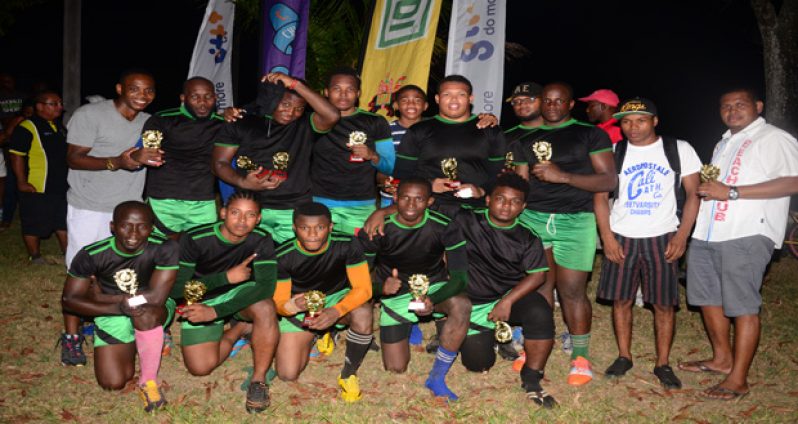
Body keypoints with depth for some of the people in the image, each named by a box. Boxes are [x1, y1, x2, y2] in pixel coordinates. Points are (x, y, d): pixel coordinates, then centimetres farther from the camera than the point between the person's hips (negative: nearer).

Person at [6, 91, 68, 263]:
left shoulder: (59, 127, 12)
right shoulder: (27, 128, -14)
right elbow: (17, 156, -17)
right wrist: (22, 182, -20)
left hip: (61, 186, 8)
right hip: (36, 189, -8)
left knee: (63, 221, 17)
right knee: (34, 225, 6)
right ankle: (34, 256, 20)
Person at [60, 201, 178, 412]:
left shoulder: (165, 248, -26)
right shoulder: (92, 254, -19)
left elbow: (156, 297, -28)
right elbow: (69, 300, -13)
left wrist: (102, 297, -18)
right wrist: (118, 308, -27)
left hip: (154, 312, -2)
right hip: (113, 315, 2)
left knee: (145, 313, -37)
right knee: (112, 383, -7)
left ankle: (148, 380, -14)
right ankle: (131, 347, 26)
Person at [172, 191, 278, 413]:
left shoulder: (261, 240, -20)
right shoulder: (195, 240, -22)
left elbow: (266, 286, -31)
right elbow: (176, 289, -21)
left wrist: (215, 312, -39)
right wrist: (227, 277, -31)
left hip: (239, 295, 0)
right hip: (202, 301, 1)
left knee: (265, 307, -34)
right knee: (200, 368, -12)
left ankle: (259, 379, -16)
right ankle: (240, 328, 14)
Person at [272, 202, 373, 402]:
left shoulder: (348, 245, -25)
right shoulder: (283, 256, -23)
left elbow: (363, 288, -24)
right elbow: (278, 303, -15)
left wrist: (336, 311, -41)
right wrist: (294, 305, -40)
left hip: (338, 298, 0)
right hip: (299, 305, 1)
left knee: (363, 314, -36)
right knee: (287, 374, -11)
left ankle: (349, 375, -10)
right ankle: (315, 334, 22)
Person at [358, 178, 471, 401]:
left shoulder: (445, 227, -21)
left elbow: (460, 276, -22)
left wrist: (433, 300, -41)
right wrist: (381, 287, -35)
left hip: (434, 287, 0)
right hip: (395, 295, 0)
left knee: (462, 305, -35)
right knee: (396, 369, -2)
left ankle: (437, 378, -16)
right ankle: (408, 326, 33)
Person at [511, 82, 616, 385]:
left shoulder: (591, 134, 5)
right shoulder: (526, 141, 17)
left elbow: (609, 180, -4)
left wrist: (563, 176, -13)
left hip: (575, 222, -3)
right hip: (533, 218, 3)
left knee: (572, 291, -5)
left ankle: (580, 357, 9)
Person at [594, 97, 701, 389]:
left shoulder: (679, 149, 3)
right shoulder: (614, 152, 5)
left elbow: (693, 194, 2)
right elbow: (601, 196, 4)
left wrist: (682, 235, -9)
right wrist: (607, 236, -6)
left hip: (662, 239, -1)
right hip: (621, 237, 1)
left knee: (664, 303, 1)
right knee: (621, 299, 5)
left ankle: (663, 364, 14)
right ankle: (624, 357, 20)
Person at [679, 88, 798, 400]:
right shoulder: (723, 143, 23)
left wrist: (731, 192, -20)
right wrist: (705, 187, 8)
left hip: (747, 234, -9)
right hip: (707, 234, 9)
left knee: (742, 305, -6)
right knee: (708, 296, 14)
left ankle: (738, 380, 1)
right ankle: (722, 359, 30)